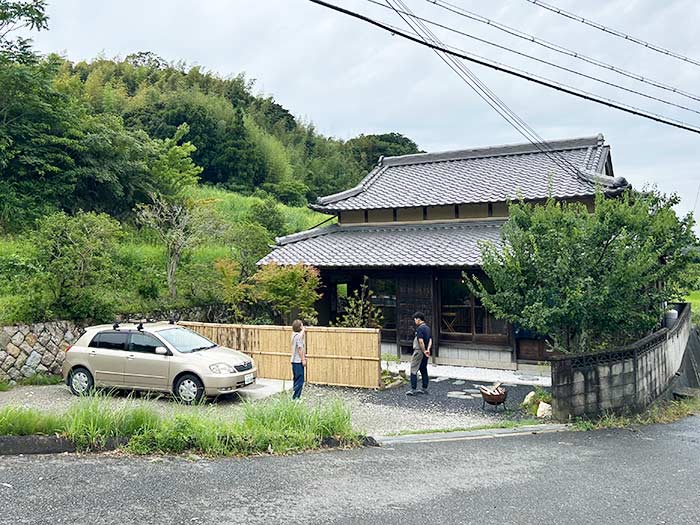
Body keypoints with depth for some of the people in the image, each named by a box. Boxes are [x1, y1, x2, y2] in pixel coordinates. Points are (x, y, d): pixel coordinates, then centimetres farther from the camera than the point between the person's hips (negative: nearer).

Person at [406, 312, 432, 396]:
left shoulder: (419, 328, -16)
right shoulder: (427, 328, 12)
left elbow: (421, 341, -23)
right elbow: (430, 340, 7)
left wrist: (424, 351, -14)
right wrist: (428, 350, -4)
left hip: (419, 351, -9)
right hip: (424, 352, 9)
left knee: (413, 370, -5)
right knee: (424, 370, 14)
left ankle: (413, 389, -6)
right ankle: (424, 388, 19)